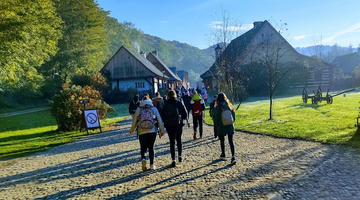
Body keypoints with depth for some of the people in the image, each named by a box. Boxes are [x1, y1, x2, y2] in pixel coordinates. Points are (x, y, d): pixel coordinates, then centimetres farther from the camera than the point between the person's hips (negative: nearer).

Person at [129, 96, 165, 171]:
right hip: (152, 131, 0)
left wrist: (131, 130, 21)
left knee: (143, 147, 12)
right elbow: (159, 120, 2)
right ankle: (152, 165, 15)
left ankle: (143, 158, -16)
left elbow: (134, 121, 6)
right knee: (151, 147, 11)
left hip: (142, 132, 0)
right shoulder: (154, 109, 3)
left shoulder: (138, 109, 2)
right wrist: (162, 130, 8)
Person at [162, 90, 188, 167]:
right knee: (179, 140, 18)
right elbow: (185, 114, -2)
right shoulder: (179, 103, -2)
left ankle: (173, 160, 3)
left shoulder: (166, 104, -4)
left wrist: (165, 123, 9)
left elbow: (163, 115, -3)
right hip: (179, 124, 1)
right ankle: (180, 156, 30)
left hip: (169, 125, -1)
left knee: (172, 142, 4)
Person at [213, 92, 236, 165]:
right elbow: (234, 116, 3)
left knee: (222, 141, 15)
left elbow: (216, 119, -9)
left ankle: (223, 155, 29)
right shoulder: (230, 106, -3)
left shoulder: (217, 108, -13)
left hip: (221, 127, -2)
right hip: (230, 127, 3)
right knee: (231, 141, 7)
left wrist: (217, 126, 7)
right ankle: (233, 156, -4)